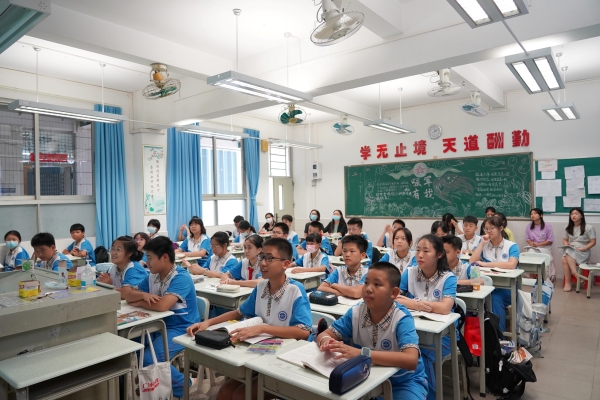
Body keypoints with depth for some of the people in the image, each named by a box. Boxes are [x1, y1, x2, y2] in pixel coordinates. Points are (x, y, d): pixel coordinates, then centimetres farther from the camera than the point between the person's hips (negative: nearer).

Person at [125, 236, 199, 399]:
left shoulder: (181, 277, -21)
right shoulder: (152, 276, 4)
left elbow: (162, 306, -32)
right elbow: (128, 295, 6)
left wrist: (140, 302, -14)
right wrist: (143, 295, -17)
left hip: (181, 329, -8)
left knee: (148, 359, -22)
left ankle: (182, 385, 2)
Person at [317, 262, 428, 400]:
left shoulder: (402, 319, -23)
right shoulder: (356, 313, -11)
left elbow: (411, 361, -37)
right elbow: (323, 335, -5)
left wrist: (361, 354, -44)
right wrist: (327, 342, -31)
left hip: (404, 381, -3)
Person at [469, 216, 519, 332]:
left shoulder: (512, 246, 1)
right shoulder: (484, 245, 12)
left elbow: (512, 265, -19)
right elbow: (472, 262, -3)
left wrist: (486, 264, -17)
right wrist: (482, 243, -4)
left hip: (507, 288, -2)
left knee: (495, 298, -32)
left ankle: (500, 332, -15)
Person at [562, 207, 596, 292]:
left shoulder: (589, 228, -1)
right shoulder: (568, 228, 13)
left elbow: (593, 242, -3)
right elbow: (564, 240, 20)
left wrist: (583, 248, -16)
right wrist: (566, 244, -4)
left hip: (583, 252, -4)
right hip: (570, 250, 4)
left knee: (569, 254, -37)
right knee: (564, 259, -32)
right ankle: (567, 282, -28)